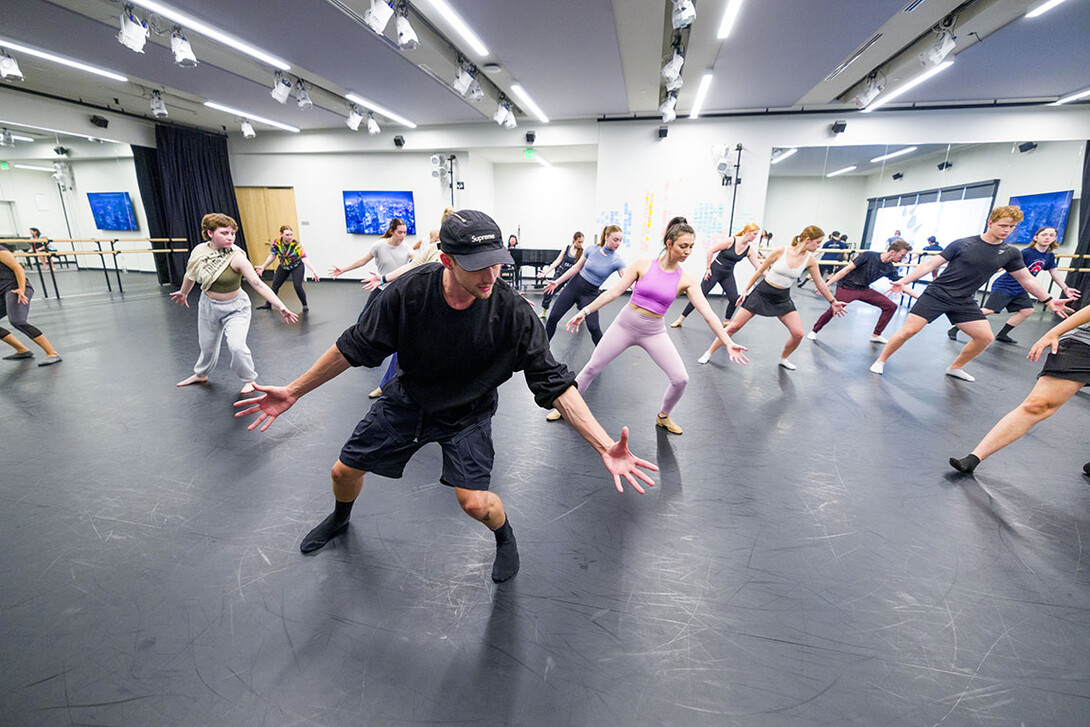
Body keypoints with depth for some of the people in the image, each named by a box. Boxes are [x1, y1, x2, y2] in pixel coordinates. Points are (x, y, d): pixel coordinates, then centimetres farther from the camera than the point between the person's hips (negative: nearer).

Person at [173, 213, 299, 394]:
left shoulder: (236, 257, -25)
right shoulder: (199, 251, -12)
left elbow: (258, 284, -31)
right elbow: (191, 274, 9)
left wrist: (281, 306, -41)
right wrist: (183, 292, 26)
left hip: (235, 308, -4)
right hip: (208, 305, 4)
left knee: (236, 345, -20)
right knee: (207, 345, 21)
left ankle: (249, 379, 6)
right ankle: (201, 374, 51)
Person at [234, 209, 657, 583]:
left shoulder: (512, 312, -29)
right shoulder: (408, 292, -25)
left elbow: (554, 383, -26)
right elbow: (355, 347, -11)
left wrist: (605, 446, -34)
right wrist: (293, 392, -6)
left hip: (467, 413, -2)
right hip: (409, 397, 3)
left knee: (474, 502, -17)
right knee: (344, 471, 13)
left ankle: (505, 536, 23)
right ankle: (340, 519, 53)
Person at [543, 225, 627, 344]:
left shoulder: (616, 260, -11)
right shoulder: (592, 250, -6)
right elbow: (576, 268, 3)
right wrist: (557, 282, 2)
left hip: (590, 294, -2)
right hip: (574, 285, 2)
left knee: (593, 327, -17)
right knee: (553, 317, 3)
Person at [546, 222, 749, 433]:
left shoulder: (687, 280, -5)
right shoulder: (643, 265, -8)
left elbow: (707, 313, -11)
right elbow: (614, 292, -6)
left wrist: (727, 342, -19)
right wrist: (585, 311, -9)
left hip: (654, 332, 1)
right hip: (625, 324, -1)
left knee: (680, 379, -7)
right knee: (592, 368, 4)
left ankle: (663, 417, 22)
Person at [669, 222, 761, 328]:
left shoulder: (750, 250, 0)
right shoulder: (731, 241, -14)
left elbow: (758, 265, 1)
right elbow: (711, 250, -11)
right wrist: (708, 268, -10)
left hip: (728, 275, 5)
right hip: (715, 271, -5)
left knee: (735, 299, -5)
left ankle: (726, 322, 16)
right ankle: (681, 319, -2)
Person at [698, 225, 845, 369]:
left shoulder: (810, 260, -4)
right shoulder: (781, 251, -15)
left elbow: (820, 284, 8)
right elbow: (759, 271, -5)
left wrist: (833, 302, 14)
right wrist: (746, 290, -1)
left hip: (782, 299, 4)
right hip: (762, 292, -4)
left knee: (798, 334, -5)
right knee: (734, 326, -5)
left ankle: (783, 359, 24)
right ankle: (709, 353, 7)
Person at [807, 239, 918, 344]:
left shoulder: (890, 269, 1)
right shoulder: (869, 256, -17)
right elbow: (847, 269, -18)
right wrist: (827, 284, -22)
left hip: (864, 290, 7)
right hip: (847, 287, -7)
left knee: (891, 306, 1)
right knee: (833, 310, -28)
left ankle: (876, 335, 13)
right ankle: (814, 331, -4)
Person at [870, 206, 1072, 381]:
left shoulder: (1010, 253, 6)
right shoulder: (963, 244, -6)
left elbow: (1027, 280, 16)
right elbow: (931, 264, -4)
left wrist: (1049, 300, 15)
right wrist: (904, 281, -11)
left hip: (964, 302, 5)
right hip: (936, 295, -5)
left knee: (985, 337, 2)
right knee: (909, 330, -16)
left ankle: (955, 367, 23)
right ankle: (881, 361, 1)